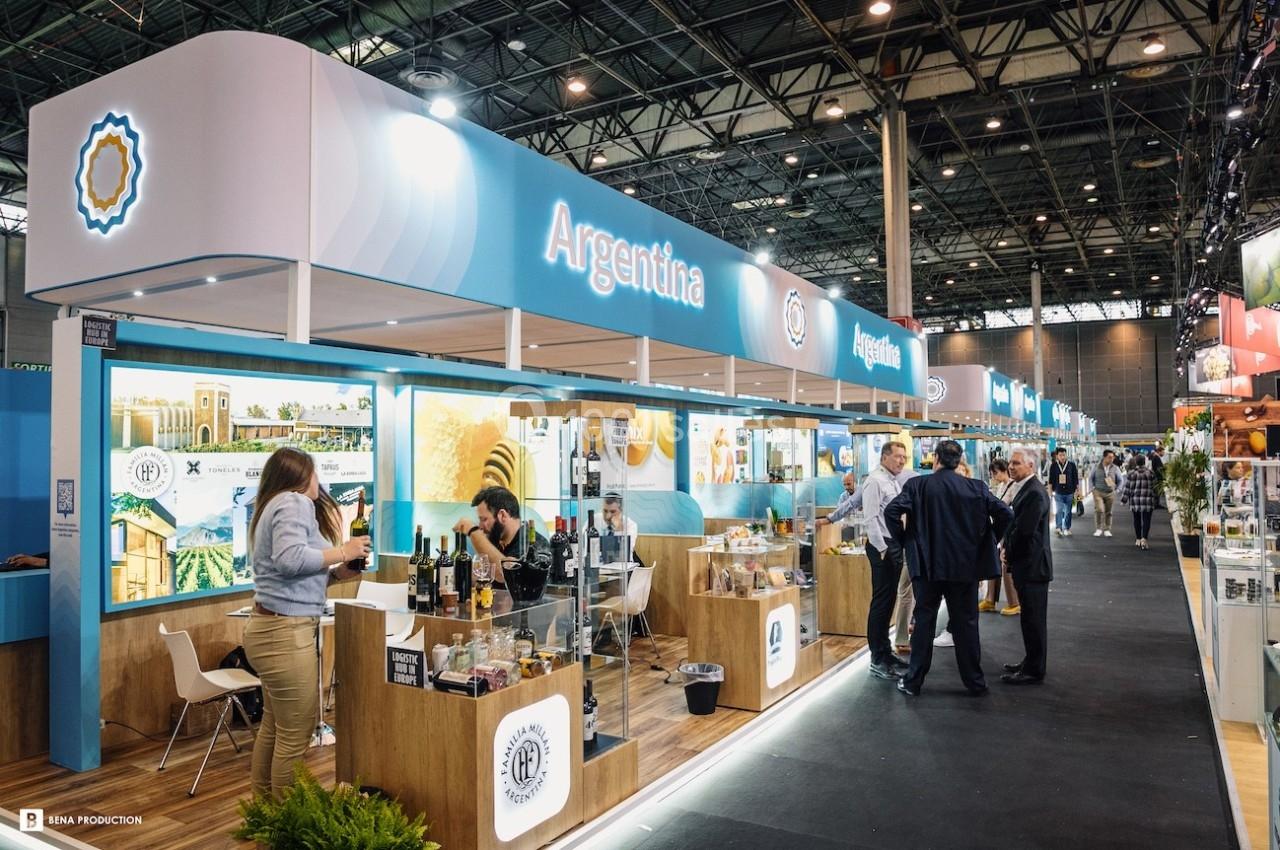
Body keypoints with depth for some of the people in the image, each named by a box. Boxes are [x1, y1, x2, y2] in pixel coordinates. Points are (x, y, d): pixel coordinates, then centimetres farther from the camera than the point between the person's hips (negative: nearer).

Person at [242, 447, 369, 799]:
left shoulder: (274, 507, 19)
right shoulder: (294, 502, -10)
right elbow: (290, 558, -27)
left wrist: (337, 573, 9)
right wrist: (340, 552, -16)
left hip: (269, 627, 10)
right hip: (286, 633, -10)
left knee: (274, 726, 17)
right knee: (295, 734, -1)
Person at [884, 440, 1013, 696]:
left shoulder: (917, 485, -6)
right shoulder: (976, 488, -1)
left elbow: (891, 511, -17)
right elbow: (1005, 514, -4)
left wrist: (905, 541, -3)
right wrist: (988, 542, 8)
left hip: (927, 564, -1)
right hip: (966, 565, 1)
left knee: (924, 622, 8)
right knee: (966, 624, 11)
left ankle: (913, 682, 14)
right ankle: (975, 682, 20)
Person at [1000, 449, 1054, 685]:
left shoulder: (1034, 493, -20)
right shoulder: (1026, 489, 11)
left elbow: (1024, 531, -23)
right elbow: (1014, 525, 16)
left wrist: (1007, 552, -8)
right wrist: (1006, 548, 2)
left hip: (1032, 566, -9)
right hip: (1026, 564, 9)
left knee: (1033, 619, 0)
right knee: (1031, 618, 18)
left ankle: (1033, 671, 9)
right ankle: (1030, 662, 29)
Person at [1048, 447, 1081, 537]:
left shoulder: (1071, 465, 0)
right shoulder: (1053, 466, 0)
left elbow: (1076, 478, 5)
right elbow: (1051, 479, 5)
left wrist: (1077, 490, 4)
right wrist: (1050, 491, 4)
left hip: (1069, 492, 1)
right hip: (1058, 492, -1)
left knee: (1068, 512, 9)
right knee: (1059, 510, -11)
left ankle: (1066, 529, 19)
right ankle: (1058, 528, -14)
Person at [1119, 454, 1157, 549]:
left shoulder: (1131, 474, -3)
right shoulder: (1150, 474, -1)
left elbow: (1127, 488, -2)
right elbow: (1154, 487, 5)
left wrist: (1123, 500, 6)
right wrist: (1154, 500, 17)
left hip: (1135, 501, 1)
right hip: (1148, 501, -1)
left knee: (1137, 520, 12)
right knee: (1146, 520, -1)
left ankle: (1138, 540, 19)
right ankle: (1144, 539, -16)